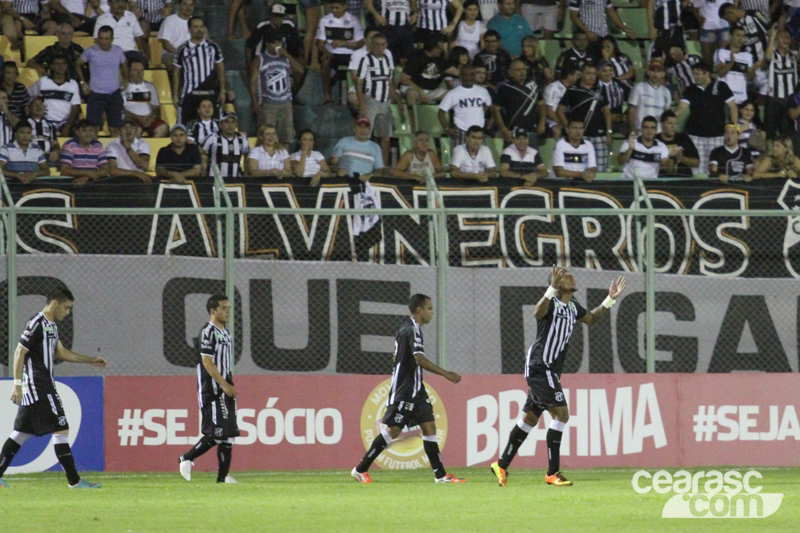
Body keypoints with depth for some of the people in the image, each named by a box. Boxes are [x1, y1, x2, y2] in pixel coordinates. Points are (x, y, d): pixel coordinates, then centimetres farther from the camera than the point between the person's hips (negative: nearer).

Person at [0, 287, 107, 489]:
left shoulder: (51, 326, 16)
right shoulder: (36, 324, -13)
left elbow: (60, 352, 28)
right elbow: (20, 353, -15)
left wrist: (91, 360, 27)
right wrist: (17, 384, -19)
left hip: (45, 387, 10)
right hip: (37, 387, -10)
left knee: (21, 433, 12)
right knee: (61, 429, -10)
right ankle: (74, 481, -11)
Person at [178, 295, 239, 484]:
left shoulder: (225, 333, 17)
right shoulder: (209, 332, -10)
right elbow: (207, 361, -18)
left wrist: (230, 386, 16)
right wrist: (224, 384, -21)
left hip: (225, 389, 9)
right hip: (212, 389, -9)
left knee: (228, 432, 5)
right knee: (215, 433, -12)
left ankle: (223, 476, 5)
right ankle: (186, 458, 2)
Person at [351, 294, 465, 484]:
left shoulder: (406, 327, 15)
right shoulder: (412, 329, -15)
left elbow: (395, 358, 23)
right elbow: (419, 359, -27)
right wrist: (446, 374, -26)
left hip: (415, 390, 10)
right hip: (404, 391, -10)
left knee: (429, 427, 5)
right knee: (393, 430, -7)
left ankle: (440, 474, 3)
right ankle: (361, 470, 0)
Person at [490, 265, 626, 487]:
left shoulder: (572, 306, 12)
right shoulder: (551, 303, -15)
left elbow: (591, 318, 30)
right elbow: (538, 313, -38)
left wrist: (610, 299, 20)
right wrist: (552, 288, -49)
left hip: (550, 369, 10)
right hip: (540, 366, -10)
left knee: (530, 418, 14)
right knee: (561, 413, -15)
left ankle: (502, 465, 23)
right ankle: (552, 472, -12)